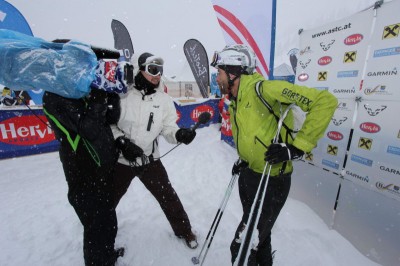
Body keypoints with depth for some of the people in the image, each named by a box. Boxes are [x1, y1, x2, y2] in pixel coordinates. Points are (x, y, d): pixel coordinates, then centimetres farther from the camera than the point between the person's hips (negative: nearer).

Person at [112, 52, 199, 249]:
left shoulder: (164, 99, -5)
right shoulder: (122, 94, -13)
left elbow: (168, 129, -7)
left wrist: (180, 134, -27)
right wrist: (121, 142, -18)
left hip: (149, 160, 1)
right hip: (120, 159, 0)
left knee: (168, 196, 5)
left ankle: (183, 230, 31)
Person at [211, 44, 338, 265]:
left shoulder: (261, 89, -21)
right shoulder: (235, 103, 7)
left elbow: (325, 101, -23)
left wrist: (296, 147, -27)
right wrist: (244, 160, 7)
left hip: (270, 182, -8)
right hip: (248, 175, 8)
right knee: (258, 236, 27)